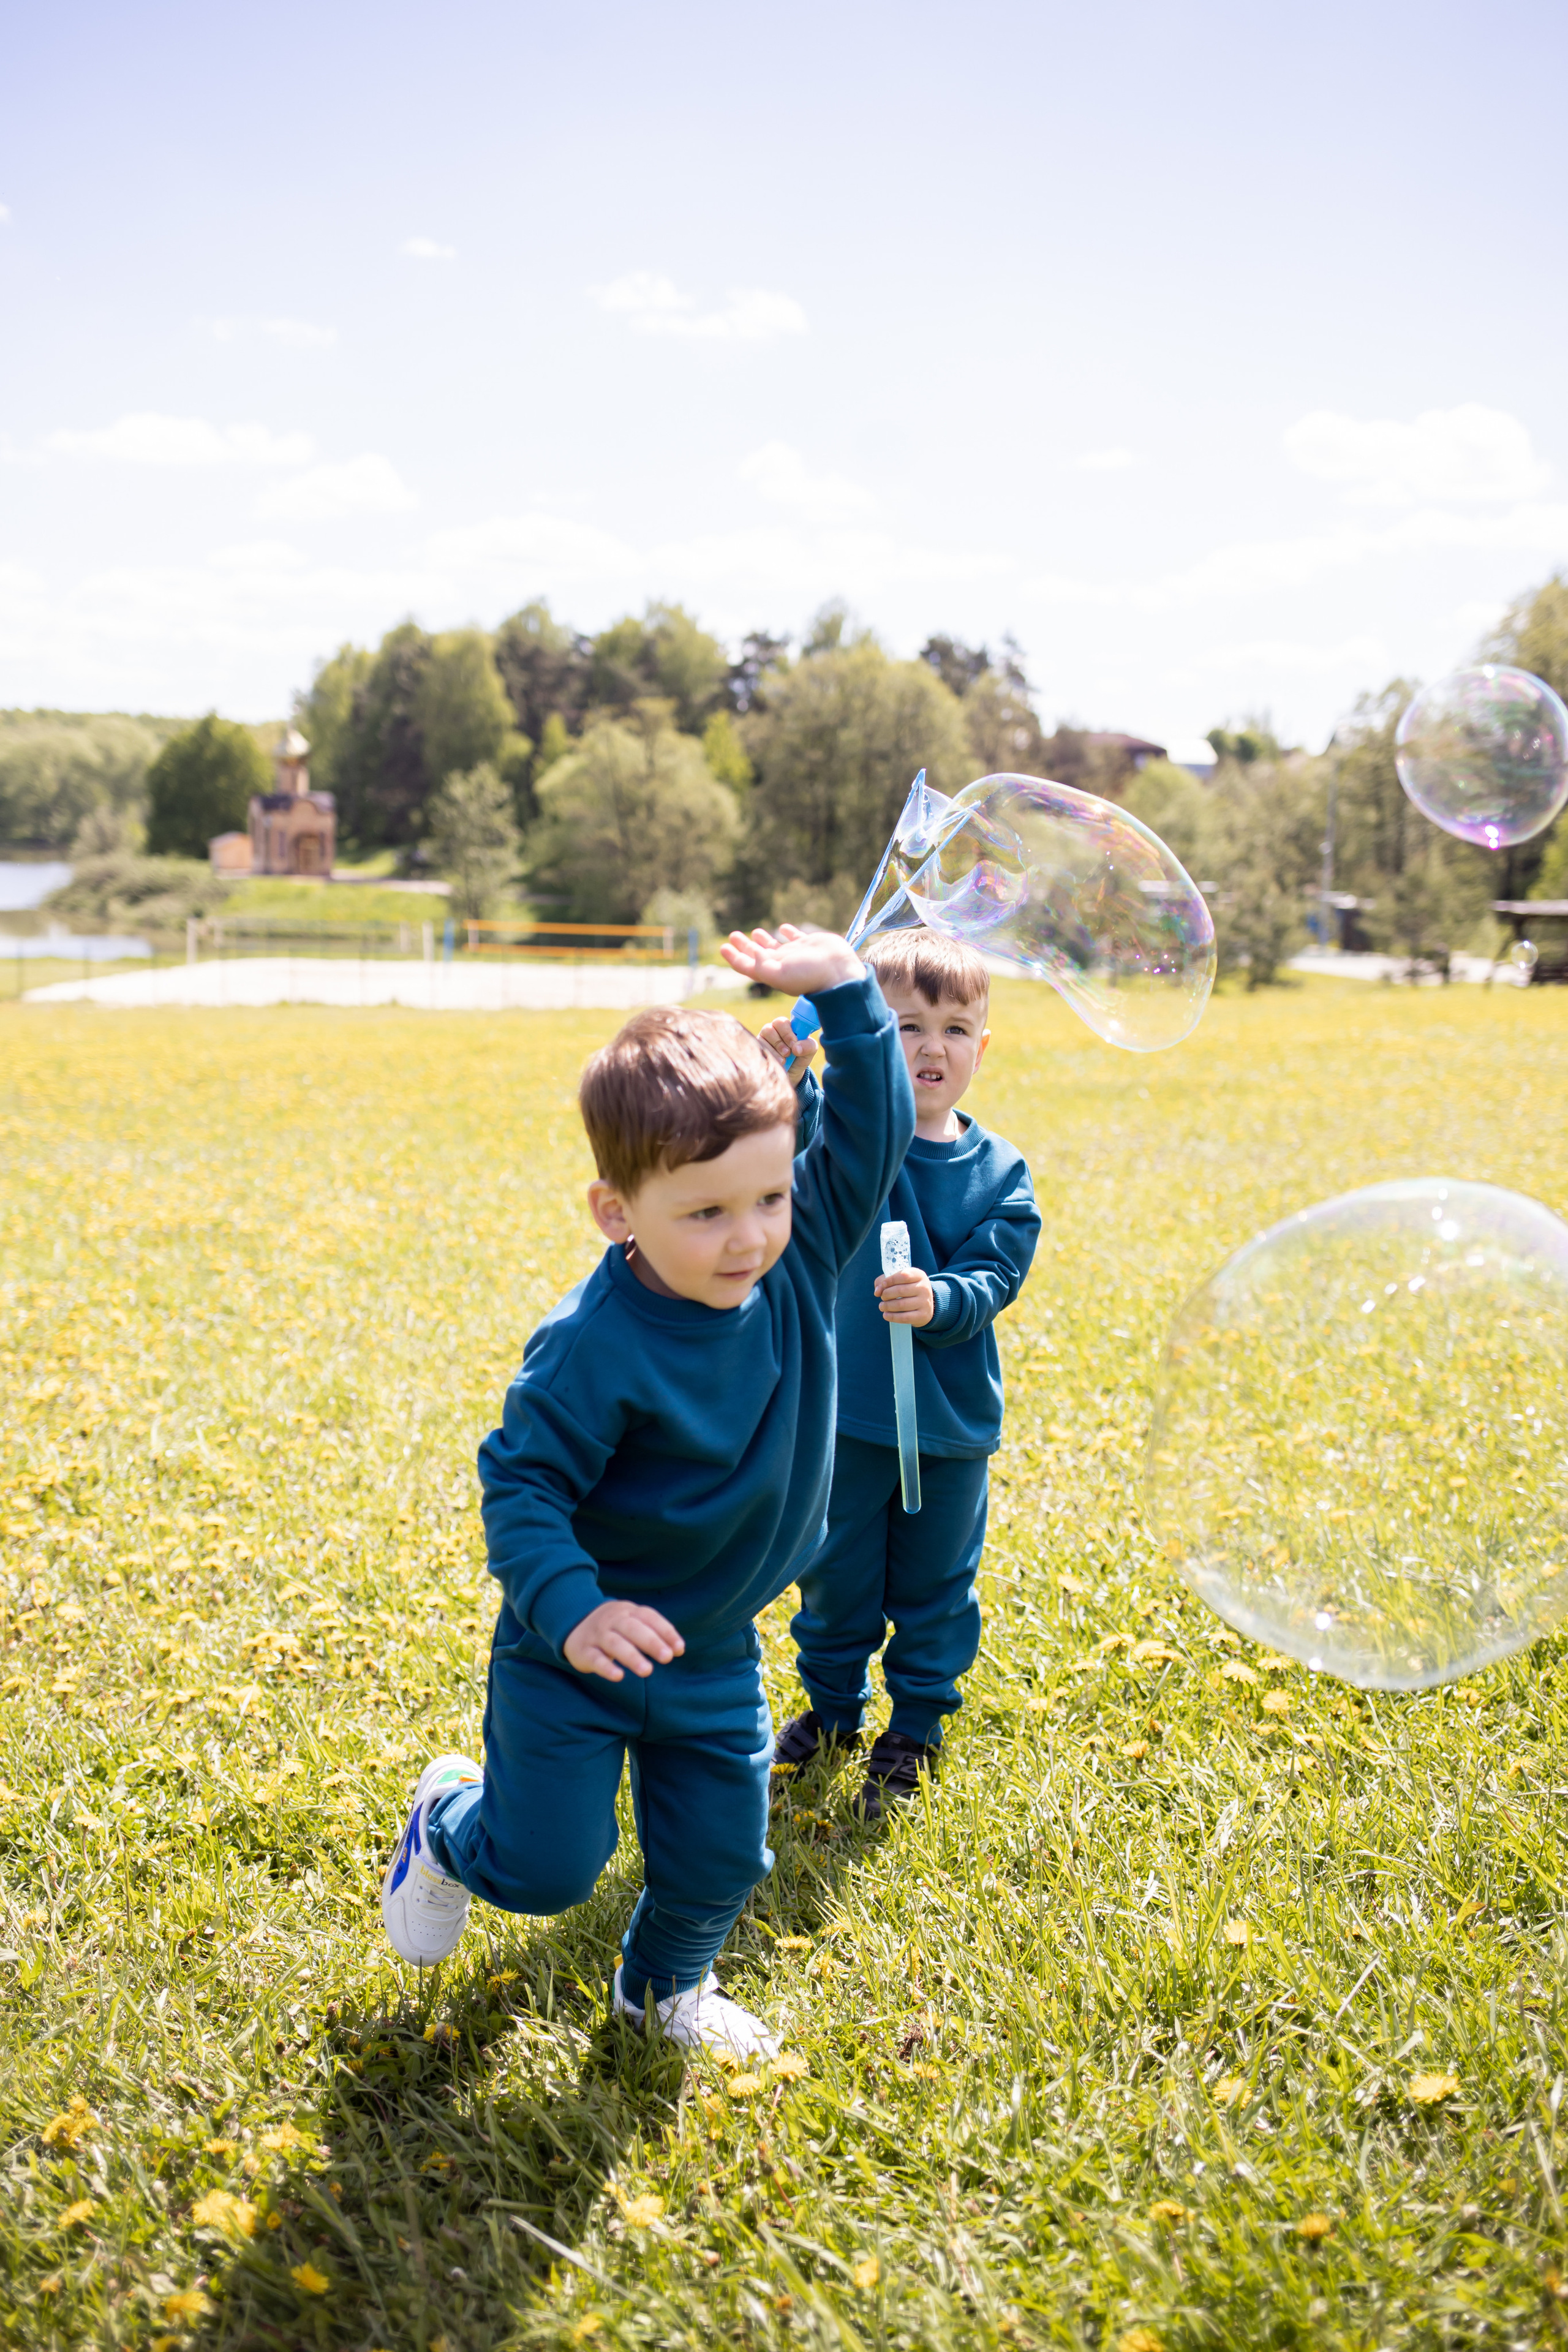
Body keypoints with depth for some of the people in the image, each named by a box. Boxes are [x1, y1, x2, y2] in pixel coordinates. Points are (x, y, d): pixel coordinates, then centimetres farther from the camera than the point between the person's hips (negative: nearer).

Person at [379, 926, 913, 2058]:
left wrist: (845, 990, -20)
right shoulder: (594, 1349, -30)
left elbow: (871, 1131, -10)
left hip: (716, 1654, 5)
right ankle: (451, 1823, 40)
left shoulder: (803, 1256, -13)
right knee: (547, 1866, 5)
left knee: (722, 1852, 15)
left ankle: (669, 1981, 47)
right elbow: (520, 1484, -24)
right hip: (576, 1653, -5)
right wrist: (571, 1610, -37)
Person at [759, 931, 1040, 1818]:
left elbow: (994, 1278, -10)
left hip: (951, 1420, 1)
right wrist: (785, 1086, -54)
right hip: (844, 1411, -1)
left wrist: (939, 1301, -32)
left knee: (934, 1580, 15)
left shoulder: (1000, 1173, -4)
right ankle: (834, 1704, 39)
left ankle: (918, 1722, 36)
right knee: (836, 1572, 15)